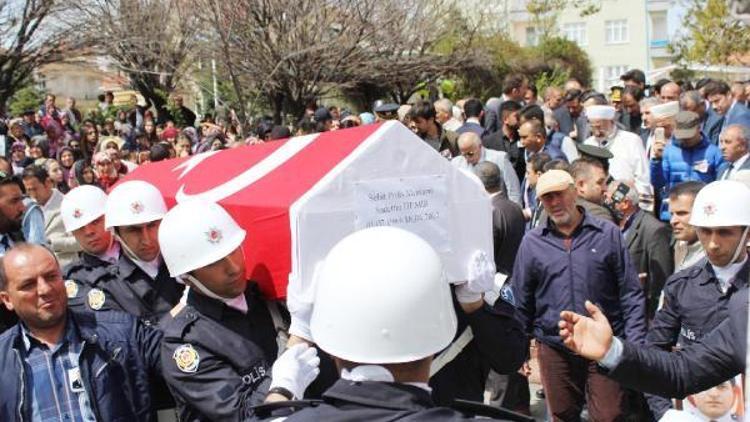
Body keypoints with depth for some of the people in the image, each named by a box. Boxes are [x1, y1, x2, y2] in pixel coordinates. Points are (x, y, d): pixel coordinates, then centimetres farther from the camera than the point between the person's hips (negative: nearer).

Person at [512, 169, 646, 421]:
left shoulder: (608, 235, 0)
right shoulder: (531, 242, 3)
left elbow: (630, 295, 1)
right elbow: (522, 302, 9)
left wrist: (635, 345, -5)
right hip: (554, 348, 2)